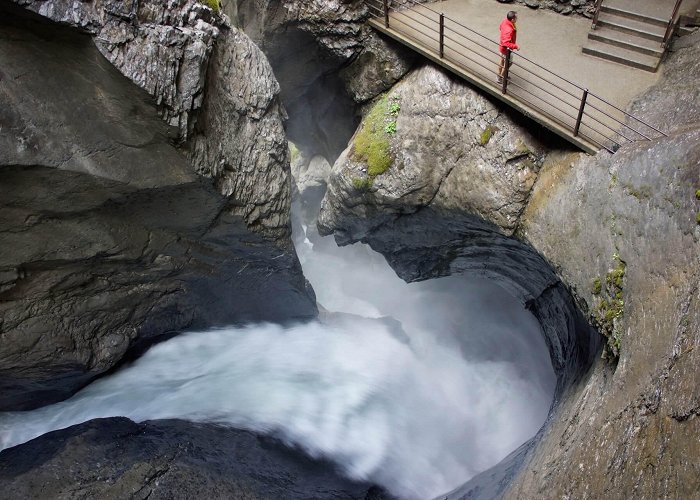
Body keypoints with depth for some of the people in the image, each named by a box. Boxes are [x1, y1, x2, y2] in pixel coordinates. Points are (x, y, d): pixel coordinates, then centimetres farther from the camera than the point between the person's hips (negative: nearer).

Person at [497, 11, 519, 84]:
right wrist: (516, 46, -35)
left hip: (502, 46, 8)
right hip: (506, 49, -8)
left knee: (502, 60, 28)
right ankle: (501, 79, 33)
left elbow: (500, 28, 6)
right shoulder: (509, 30, -41)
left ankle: (499, 75, 49)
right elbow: (506, 43, -43)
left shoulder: (505, 21, -15)